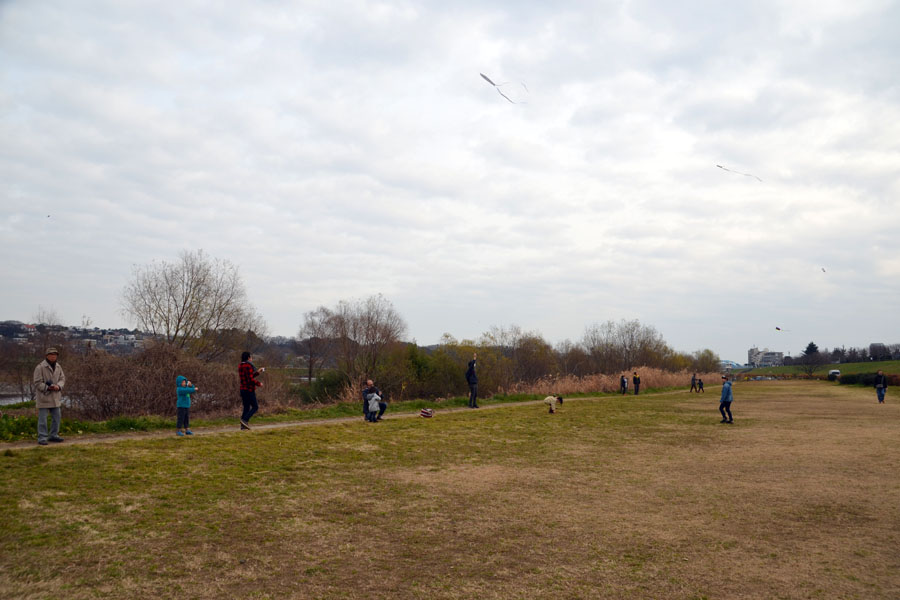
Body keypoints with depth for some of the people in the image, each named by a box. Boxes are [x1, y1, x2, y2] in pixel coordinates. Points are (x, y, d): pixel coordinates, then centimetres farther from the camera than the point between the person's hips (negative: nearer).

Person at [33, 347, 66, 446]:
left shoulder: (58, 366, 6)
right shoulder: (40, 367, -13)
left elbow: (62, 379, 5)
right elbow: (37, 383, -14)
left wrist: (58, 386, -15)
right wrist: (47, 388, -26)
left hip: (55, 397, 6)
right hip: (43, 397, -6)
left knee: (57, 417, 9)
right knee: (42, 418, -2)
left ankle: (53, 435, 21)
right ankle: (42, 438, 3)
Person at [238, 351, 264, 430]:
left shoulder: (240, 366, 12)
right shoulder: (248, 366, -16)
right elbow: (250, 379, -21)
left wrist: (257, 372, 23)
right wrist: (259, 383, -7)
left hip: (243, 389, 9)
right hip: (249, 390, -9)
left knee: (246, 408, 11)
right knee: (255, 407, -1)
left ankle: (243, 425, 7)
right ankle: (245, 420, -14)